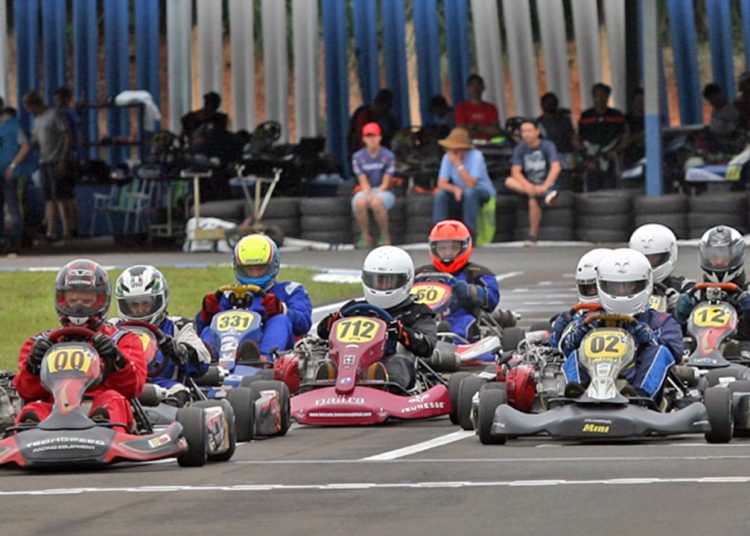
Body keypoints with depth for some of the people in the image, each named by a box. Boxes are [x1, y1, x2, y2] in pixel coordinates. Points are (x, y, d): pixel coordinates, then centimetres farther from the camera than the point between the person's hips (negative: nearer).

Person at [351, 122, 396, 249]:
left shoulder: (388, 156, -3)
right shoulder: (358, 157, 4)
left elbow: (385, 183, -6)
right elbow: (363, 182, -1)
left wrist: (375, 195, -22)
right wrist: (368, 194, -21)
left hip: (384, 192, -2)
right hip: (365, 191, 2)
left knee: (377, 202, -38)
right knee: (359, 203, -34)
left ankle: (385, 236, -19)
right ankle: (366, 237, -19)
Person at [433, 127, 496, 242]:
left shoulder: (476, 156, -22)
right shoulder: (447, 157, -8)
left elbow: (471, 184, -31)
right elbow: (441, 184, -11)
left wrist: (458, 164, -33)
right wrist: (455, 189, -31)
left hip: (483, 192, -4)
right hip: (460, 194, 4)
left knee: (469, 192, -37)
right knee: (440, 195, -22)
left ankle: (470, 236, -30)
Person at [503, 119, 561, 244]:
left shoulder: (547, 146, -8)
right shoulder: (520, 149, 1)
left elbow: (556, 167, -22)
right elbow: (515, 171, -10)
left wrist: (545, 186, -36)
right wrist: (527, 185, -30)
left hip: (546, 184, -5)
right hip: (528, 184, 5)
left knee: (533, 200, -37)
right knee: (509, 181, -25)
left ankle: (533, 235, -27)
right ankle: (547, 193, -37)